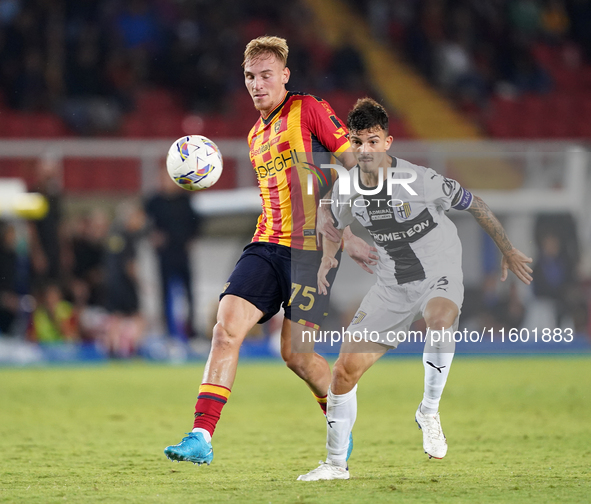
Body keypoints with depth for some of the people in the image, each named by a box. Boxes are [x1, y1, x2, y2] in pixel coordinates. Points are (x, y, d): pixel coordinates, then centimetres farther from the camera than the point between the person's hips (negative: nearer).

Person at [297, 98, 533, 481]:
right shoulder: (345, 189, -6)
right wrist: (328, 257, 2)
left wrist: (508, 251, 0)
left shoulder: (419, 180, -21)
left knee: (439, 319, -42)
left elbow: (474, 204, -7)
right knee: (345, 371, -3)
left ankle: (429, 412, -21)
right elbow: (336, 221, 19)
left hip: (440, 274, -5)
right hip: (393, 285, 5)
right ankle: (336, 464, 14)